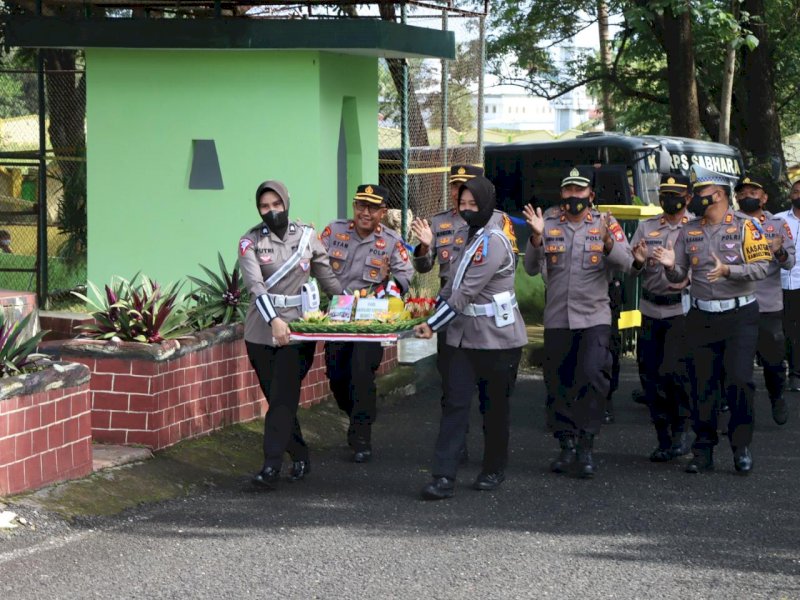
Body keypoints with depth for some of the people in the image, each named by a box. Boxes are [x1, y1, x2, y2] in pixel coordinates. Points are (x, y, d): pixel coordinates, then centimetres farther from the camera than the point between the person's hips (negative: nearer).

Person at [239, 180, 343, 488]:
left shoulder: (307, 236, 4)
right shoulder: (251, 241, -2)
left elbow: (327, 276, 12)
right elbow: (255, 284, -15)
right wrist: (274, 320, -28)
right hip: (261, 331, 1)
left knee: (283, 399, -9)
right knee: (276, 399, 7)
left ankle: (272, 465, -11)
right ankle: (299, 456, 22)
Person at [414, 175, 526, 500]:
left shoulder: (493, 243, -18)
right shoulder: (465, 234, 10)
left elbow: (467, 291, -21)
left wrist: (433, 325, -19)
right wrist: (434, 307, 14)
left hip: (497, 337, -7)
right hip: (464, 335, 7)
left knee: (495, 406, 7)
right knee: (455, 402, -3)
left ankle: (494, 470, 23)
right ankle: (444, 476, -9)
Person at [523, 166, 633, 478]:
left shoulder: (606, 225, 2)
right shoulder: (550, 225, 5)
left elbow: (625, 263, -9)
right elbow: (531, 268, -2)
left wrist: (608, 242, -28)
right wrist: (537, 237, -18)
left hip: (594, 317, -2)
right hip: (556, 319, 2)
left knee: (592, 376, -16)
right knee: (558, 382, 5)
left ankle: (586, 446, -9)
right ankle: (567, 444, 16)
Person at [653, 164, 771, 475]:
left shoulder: (744, 225, -4)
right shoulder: (689, 231, 9)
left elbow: (761, 267, -12)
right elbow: (678, 276, 11)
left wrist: (728, 270, -26)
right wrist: (671, 265, -11)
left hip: (739, 314, -4)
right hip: (702, 317, 4)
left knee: (739, 381, -8)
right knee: (701, 385, 3)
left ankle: (741, 446, 5)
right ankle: (703, 450, 11)